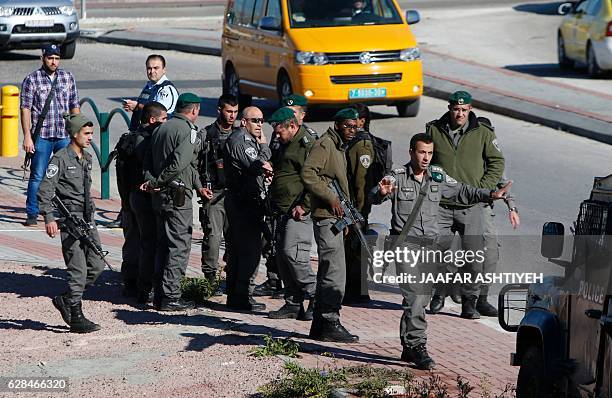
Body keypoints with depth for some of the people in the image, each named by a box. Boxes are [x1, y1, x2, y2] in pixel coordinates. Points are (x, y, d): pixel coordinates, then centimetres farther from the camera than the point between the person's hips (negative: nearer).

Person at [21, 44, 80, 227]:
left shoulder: (68, 77, 9)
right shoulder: (31, 79, -1)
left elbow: (74, 106, 14)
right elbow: (25, 109, -3)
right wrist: (27, 136, -9)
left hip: (65, 135, 3)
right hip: (42, 136, -3)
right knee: (37, 176, -1)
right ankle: (32, 213, 7)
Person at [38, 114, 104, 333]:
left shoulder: (87, 158, 13)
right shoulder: (61, 158, -10)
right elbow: (45, 190, -13)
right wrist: (49, 218, -19)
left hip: (87, 218, 8)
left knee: (97, 265, 5)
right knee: (78, 270, -7)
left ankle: (66, 300, 21)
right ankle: (76, 318, -1)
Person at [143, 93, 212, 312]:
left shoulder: (161, 129, 14)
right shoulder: (189, 131, -12)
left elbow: (148, 161, 12)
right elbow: (179, 162, -24)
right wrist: (156, 182, -15)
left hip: (159, 195, 8)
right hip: (177, 195, -8)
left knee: (163, 244, 15)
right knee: (179, 245, -4)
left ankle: (159, 293, 18)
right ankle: (170, 297, -5)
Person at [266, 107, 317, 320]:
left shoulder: (307, 145, -12)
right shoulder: (286, 145, 20)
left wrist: (304, 206, -19)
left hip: (299, 212, -10)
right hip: (286, 211, 10)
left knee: (293, 253, -18)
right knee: (283, 257, 8)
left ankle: (316, 296, -9)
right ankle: (293, 303, 13)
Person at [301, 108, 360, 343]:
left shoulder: (339, 148, 21)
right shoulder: (325, 145, -10)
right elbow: (308, 173, -23)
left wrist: (347, 216, 21)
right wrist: (331, 198, -22)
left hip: (336, 217, 10)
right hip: (326, 217, -10)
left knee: (328, 273, 12)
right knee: (335, 273, -12)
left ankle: (320, 325, 17)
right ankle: (330, 323, -11)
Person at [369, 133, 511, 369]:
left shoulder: (438, 177, 10)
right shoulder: (398, 177, -4)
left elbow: (462, 192, 20)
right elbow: (374, 198, -17)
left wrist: (490, 195, 11)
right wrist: (382, 193, -40)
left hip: (430, 243, 5)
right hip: (405, 242, -5)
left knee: (421, 297, 8)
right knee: (414, 295, -15)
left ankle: (408, 346, 17)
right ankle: (417, 345, -15)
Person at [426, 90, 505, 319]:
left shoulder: (483, 133, 2)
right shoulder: (434, 130, 4)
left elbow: (497, 163, 8)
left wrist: (481, 188, -3)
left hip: (471, 207, -1)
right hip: (440, 205, 1)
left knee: (474, 255, -2)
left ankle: (470, 301, 9)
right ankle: (438, 295, 21)